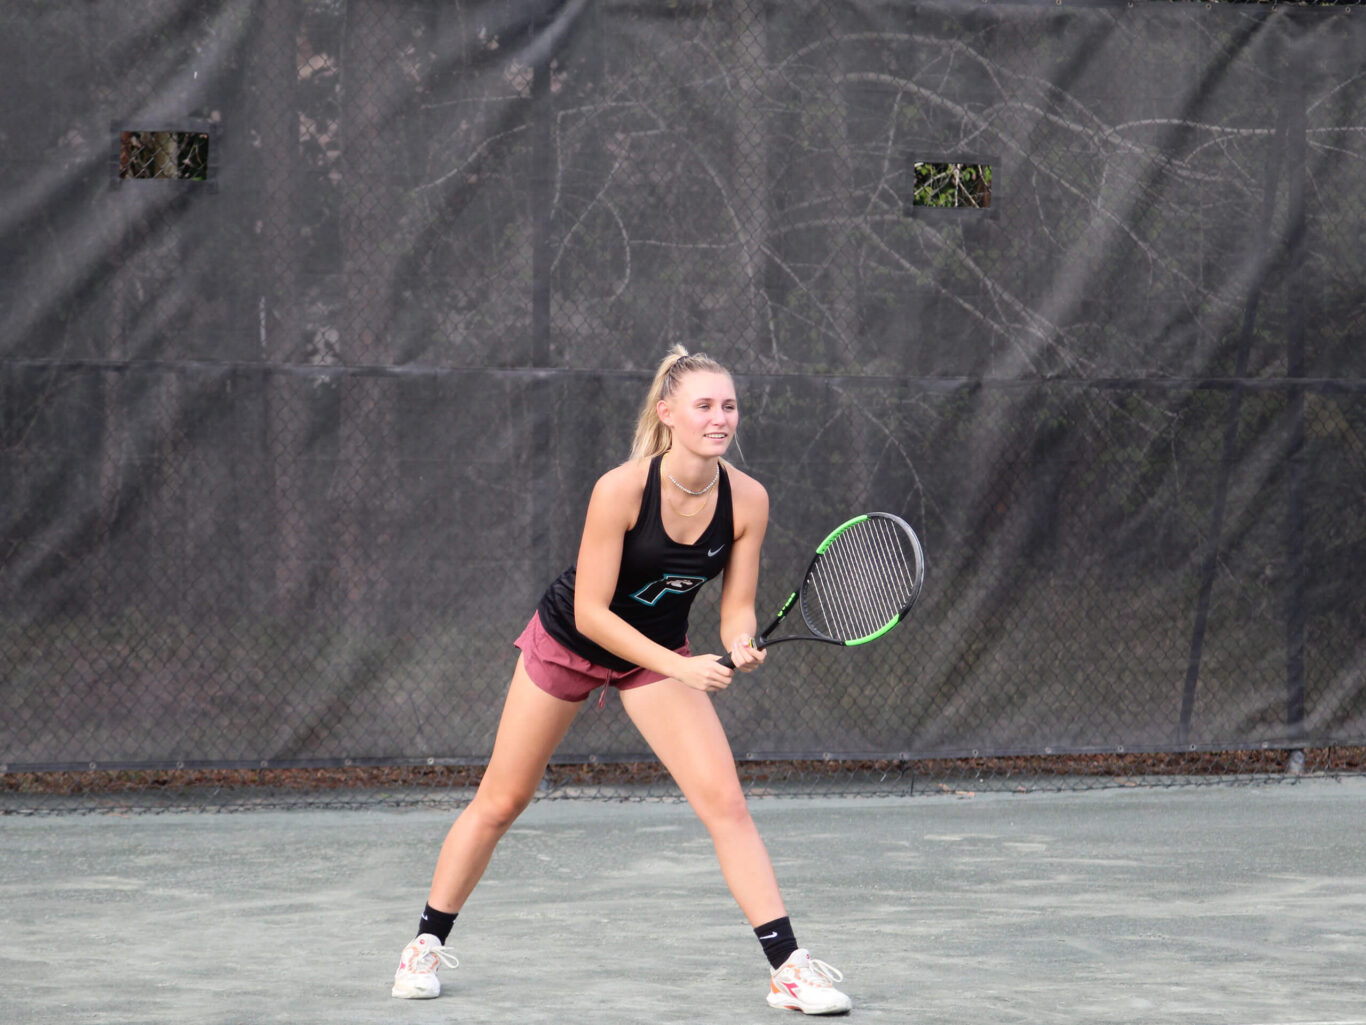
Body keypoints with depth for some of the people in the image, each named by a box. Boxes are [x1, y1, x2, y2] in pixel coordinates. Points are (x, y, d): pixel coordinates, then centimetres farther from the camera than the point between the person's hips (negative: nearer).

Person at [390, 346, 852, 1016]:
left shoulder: (747, 500, -19)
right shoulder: (622, 489, -31)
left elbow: (737, 607, -11)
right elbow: (591, 611, -28)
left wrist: (740, 646, -34)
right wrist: (680, 667, -35)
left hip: (659, 652, 3)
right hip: (568, 641, -3)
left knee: (724, 801, -13)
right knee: (500, 802, 8)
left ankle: (788, 967, -12)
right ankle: (428, 942, 27)